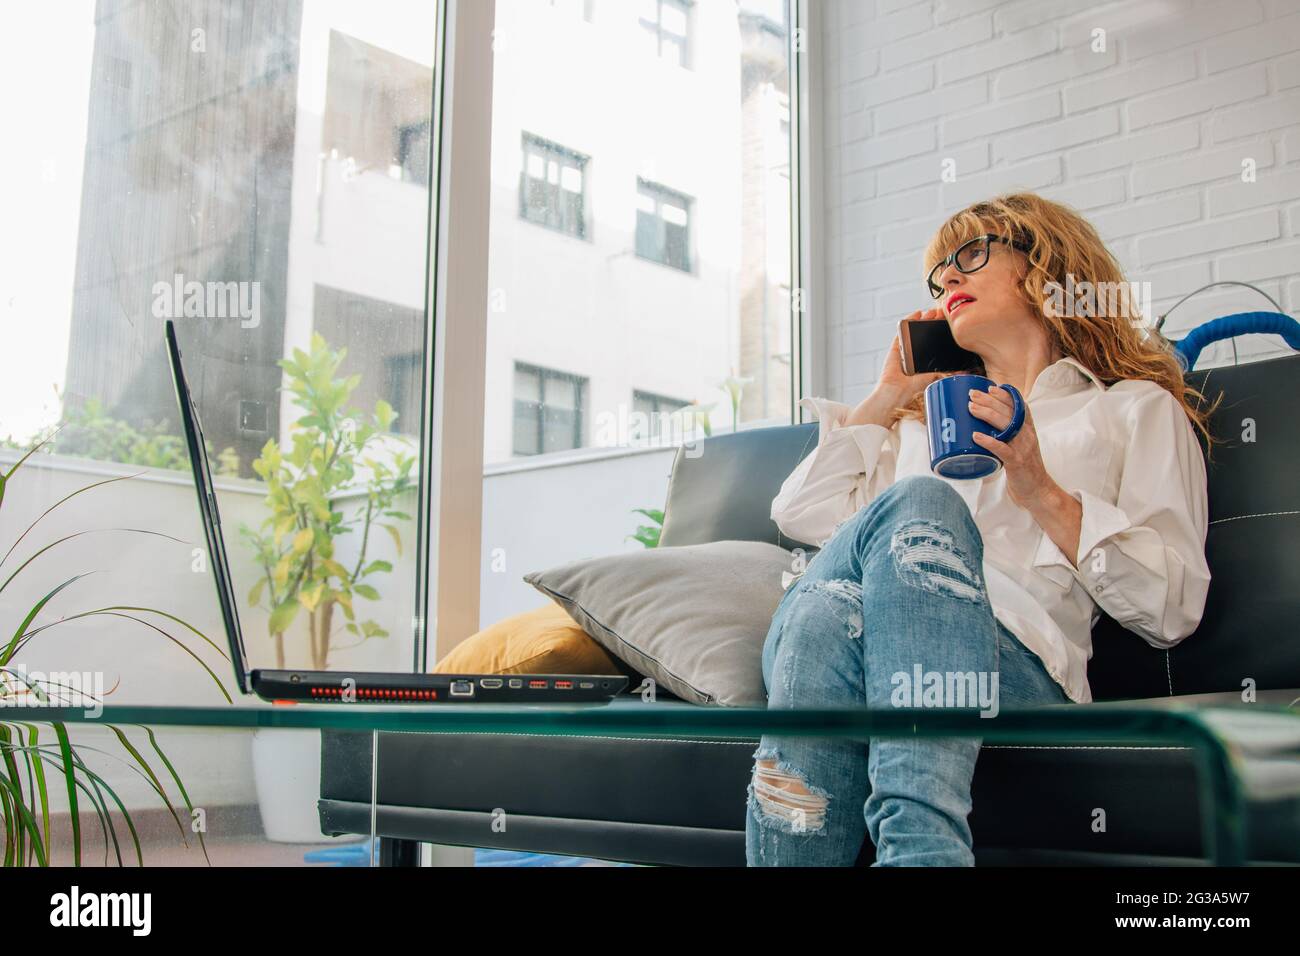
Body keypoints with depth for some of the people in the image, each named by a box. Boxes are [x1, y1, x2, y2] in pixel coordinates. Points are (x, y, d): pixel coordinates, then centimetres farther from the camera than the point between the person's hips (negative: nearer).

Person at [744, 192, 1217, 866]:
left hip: (1016, 663, -3)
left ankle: (917, 841, -47)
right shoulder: (926, 418, 39)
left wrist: (1042, 494, -3)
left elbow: (1174, 607, 9)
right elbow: (800, 515, 24)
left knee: (917, 505, -36)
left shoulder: (1135, 408, 25)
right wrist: (888, 395, 28)